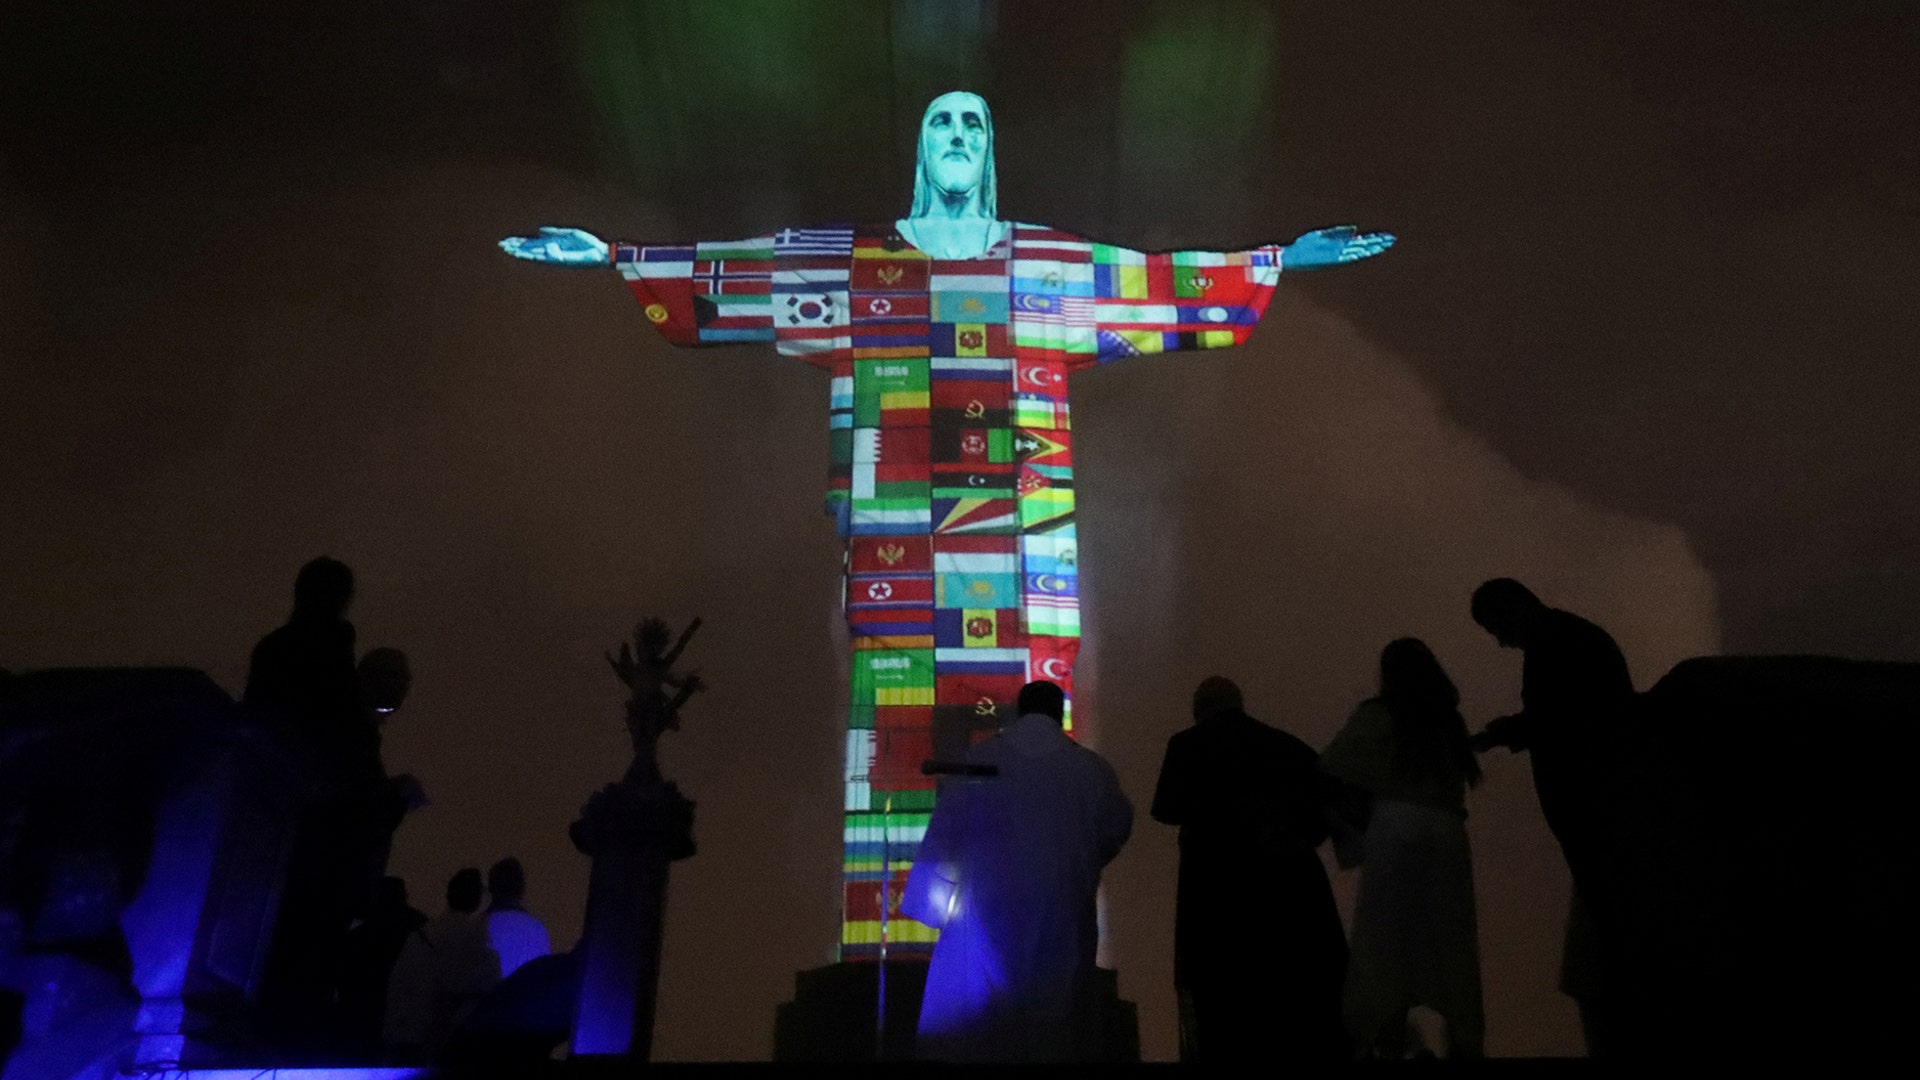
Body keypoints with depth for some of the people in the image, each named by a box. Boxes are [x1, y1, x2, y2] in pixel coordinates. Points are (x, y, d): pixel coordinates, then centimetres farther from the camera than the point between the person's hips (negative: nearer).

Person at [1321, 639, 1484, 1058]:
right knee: (1447, 941, 6)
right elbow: (1457, 782, 18)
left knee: (1385, 937, -4)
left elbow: (1333, 768, -1)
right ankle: (1461, 1039, 5)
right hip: (1447, 832, 5)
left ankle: (1388, 1038, -11)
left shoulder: (1378, 715, 4)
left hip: (1396, 829, -4)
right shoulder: (1446, 720, 18)